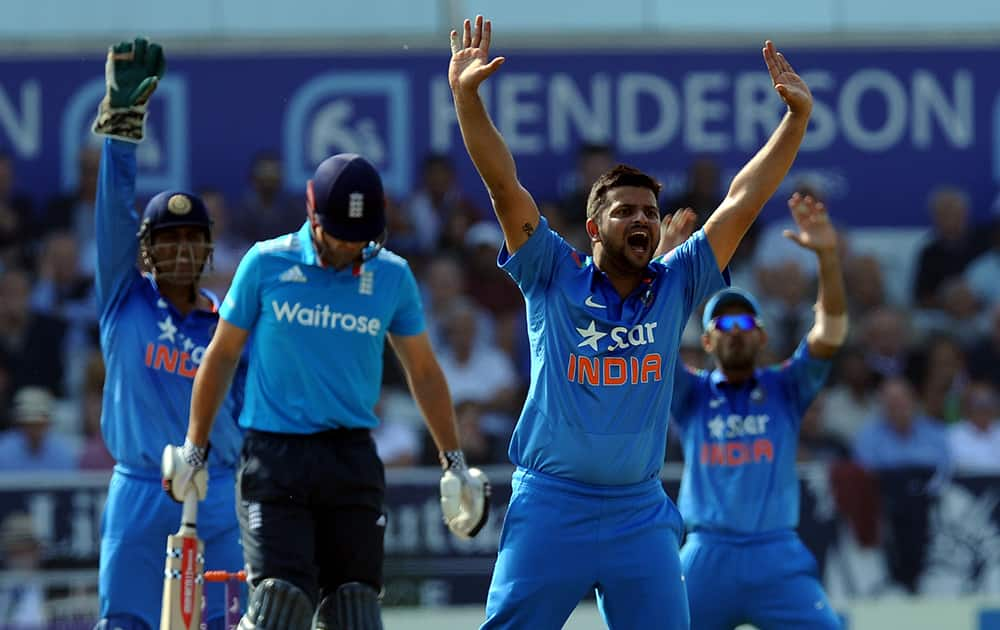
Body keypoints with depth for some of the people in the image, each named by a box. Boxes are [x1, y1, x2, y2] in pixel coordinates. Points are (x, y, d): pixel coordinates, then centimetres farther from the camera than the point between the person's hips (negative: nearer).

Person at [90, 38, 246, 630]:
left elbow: (250, 414, 10)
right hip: (136, 494, -1)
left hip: (214, 498, 1)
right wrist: (123, 121, -16)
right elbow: (117, 206, -6)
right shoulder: (125, 298, 5)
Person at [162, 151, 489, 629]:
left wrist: (453, 463, 18)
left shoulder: (393, 277, 5)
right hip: (273, 456, -2)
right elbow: (222, 356, 10)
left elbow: (423, 372, 17)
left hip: (352, 459, 2)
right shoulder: (267, 264, -1)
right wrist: (194, 448, 14)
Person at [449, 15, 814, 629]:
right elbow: (504, 185, -8)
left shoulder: (675, 286, 7)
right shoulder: (554, 277, 0)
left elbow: (742, 203, 5)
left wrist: (797, 117, -1)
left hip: (641, 514, 2)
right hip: (549, 507, -2)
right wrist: (466, 95, -19)